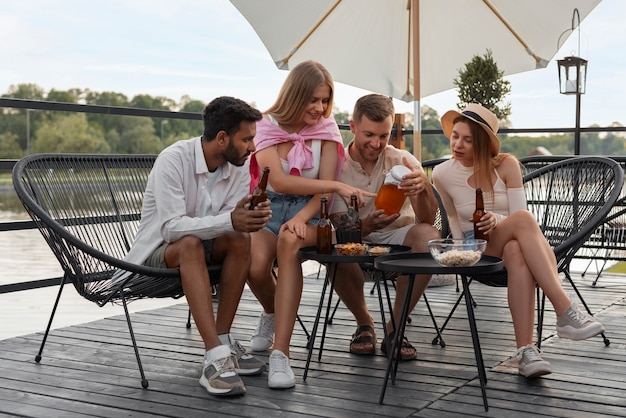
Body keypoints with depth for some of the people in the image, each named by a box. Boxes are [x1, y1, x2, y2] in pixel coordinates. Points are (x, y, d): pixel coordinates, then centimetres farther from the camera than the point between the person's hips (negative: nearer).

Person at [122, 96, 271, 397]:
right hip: (157, 252, -5)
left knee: (241, 240, -24)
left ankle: (224, 341, -18)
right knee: (190, 244, -36)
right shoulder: (173, 160, -23)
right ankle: (216, 356, -42)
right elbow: (171, 227, -31)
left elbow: (234, 225, -11)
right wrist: (228, 220, -44)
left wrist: (250, 218, -35)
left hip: (198, 247, 5)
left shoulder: (240, 166, -6)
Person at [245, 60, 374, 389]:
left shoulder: (326, 129, 3)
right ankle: (271, 313, 11)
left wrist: (302, 218, -25)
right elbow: (279, 181, -17)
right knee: (256, 267, -31)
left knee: (289, 241, -37)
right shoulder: (267, 126, -3)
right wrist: (337, 186, -25)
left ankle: (280, 354, -40)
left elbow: (324, 190, -4)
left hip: (309, 210, 0)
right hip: (270, 206, 0)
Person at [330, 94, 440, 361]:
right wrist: (367, 225, -38)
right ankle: (364, 323, -8)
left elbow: (427, 220, -18)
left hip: (397, 239, 1)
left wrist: (423, 187, -40)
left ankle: (394, 329, -17)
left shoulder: (402, 161, -6)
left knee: (430, 236, -31)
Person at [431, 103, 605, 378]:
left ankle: (526, 350, -48)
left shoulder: (506, 165, -3)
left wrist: (497, 220, -28)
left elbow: (517, 223, -7)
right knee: (523, 219, -36)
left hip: (511, 246, 1)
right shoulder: (442, 174, -1)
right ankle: (566, 315, -46)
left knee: (516, 252, -42)